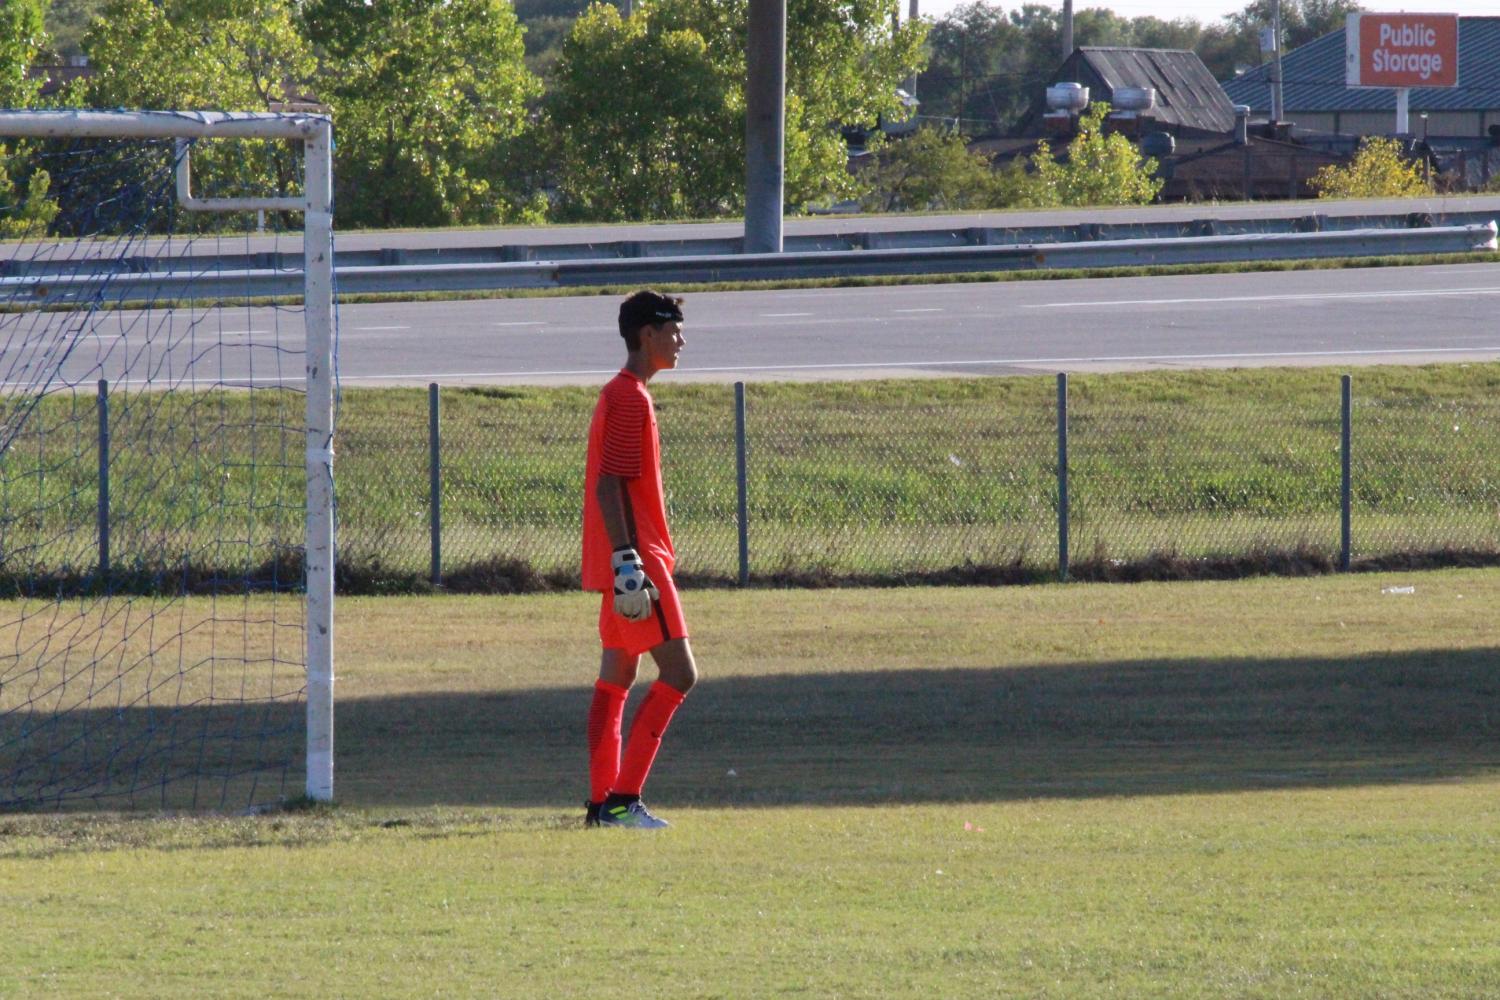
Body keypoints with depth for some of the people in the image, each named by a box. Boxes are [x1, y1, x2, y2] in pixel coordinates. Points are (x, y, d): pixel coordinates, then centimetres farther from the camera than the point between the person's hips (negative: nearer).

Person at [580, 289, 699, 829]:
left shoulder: (622, 395, 18)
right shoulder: (630, 399, -14)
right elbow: (609, 486, -20)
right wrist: (627, 563, -25)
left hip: (623, 561, 11)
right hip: (637, 557, -11)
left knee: (616, 677, 11)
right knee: (679, 671, -11)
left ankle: (602, 801, 12)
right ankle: (623, 798, -15)